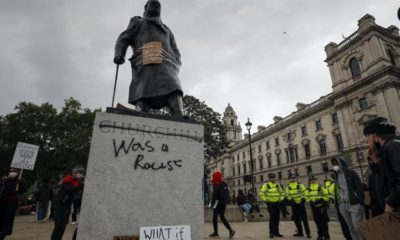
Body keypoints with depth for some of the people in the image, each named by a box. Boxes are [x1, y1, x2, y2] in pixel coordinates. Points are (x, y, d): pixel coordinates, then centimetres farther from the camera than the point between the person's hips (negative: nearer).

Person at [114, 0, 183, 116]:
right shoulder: (137, 23, 31)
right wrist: (119, 54, -7)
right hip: (145, 65, -2)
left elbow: (175, 53, 28)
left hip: (165, 64, 2)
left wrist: (175, 66, 4)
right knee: (142, 105, -19)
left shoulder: (167, 30, 39)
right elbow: (123, 40, 17)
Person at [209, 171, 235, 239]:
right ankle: (230, 230, -1)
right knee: (222, 217, 12)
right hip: (224, 202, 8)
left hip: (217, 202, -8)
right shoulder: (224, 184, 11)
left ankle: (216, 233, 10)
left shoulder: (216, 184, -14)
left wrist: (212, 203, -15)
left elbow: (214, 194, -20)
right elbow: (227, 193, 15)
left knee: (214, 218, 4)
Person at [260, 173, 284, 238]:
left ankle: (276, 232, 21)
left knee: (277, 218, 10)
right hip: (270, 204, -5)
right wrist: (265, 199, -16)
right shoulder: (265, 185, -2)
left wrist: (281, 199, 6)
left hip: (277, 204, 5)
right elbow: (261, 193, -8)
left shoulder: (277, 185, 13)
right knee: (272, 218, -9)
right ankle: (271, 232, 0)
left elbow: (282, 193, 21)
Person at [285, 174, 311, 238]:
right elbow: (287, 195, 5)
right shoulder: (288, 186, 7)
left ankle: (308, 232, 6)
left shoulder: (300, 184, 1)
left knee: (304, 218, -2)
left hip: (301, 203, -3)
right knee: (296, 218, 8)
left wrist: (303, 198, -12)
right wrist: (290, 200, -9)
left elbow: (304, 191, -1)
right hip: (294, 204, 3)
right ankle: (300, 232, 20)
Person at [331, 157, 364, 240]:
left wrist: (361, 203, -14)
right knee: (351, 228, 10)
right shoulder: (336, 176, 12)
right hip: (343, 206, 5)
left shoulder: (351, 173, -4)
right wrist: (337, 204, 9)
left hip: (354, 205, -5)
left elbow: (360, 188, -8)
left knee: (358, 227, -5)